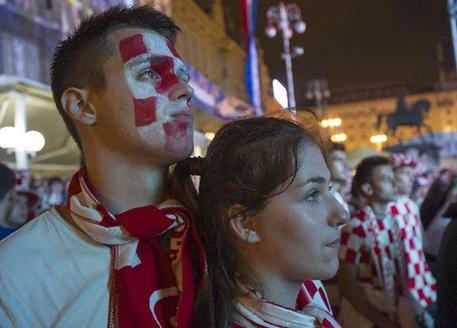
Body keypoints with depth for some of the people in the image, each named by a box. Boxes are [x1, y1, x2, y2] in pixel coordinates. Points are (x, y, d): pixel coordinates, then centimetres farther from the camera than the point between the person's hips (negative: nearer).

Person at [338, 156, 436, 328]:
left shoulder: (405, 215, -3)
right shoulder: (357, 227, -20)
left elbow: (416, 258, 7)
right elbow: (347, 283, -17)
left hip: (404, 303, 5)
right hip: (368, 307, -5)